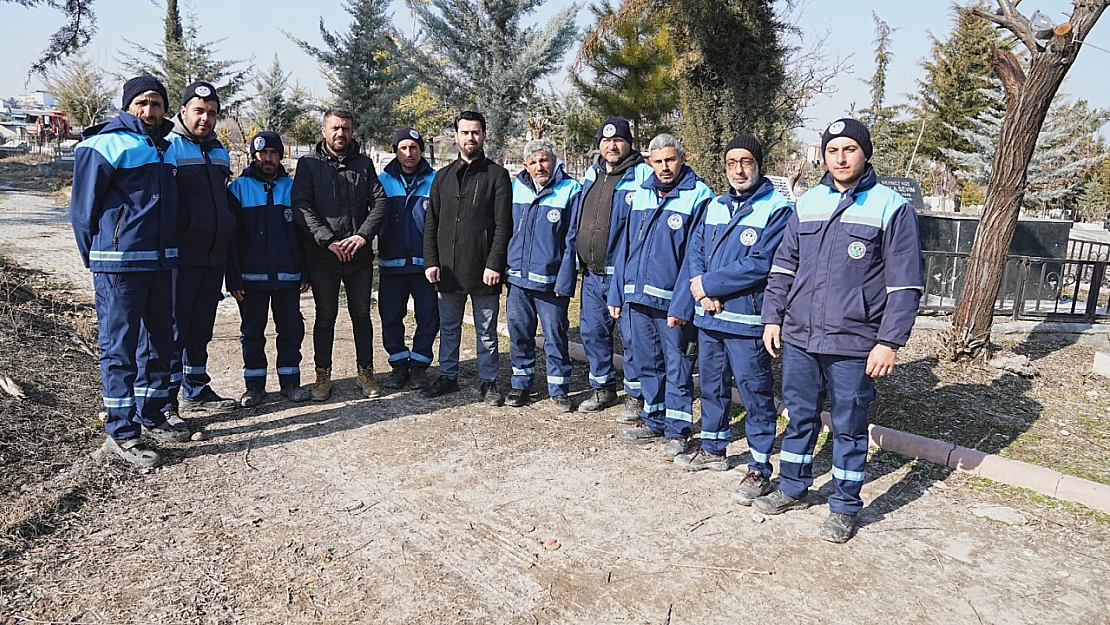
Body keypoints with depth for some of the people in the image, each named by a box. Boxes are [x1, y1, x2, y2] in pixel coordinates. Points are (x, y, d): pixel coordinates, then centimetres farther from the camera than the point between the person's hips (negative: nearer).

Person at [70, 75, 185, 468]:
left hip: (161, 261, 7)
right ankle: (121, 433, 5)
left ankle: (150, 417, 26)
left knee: (161, 341, 13)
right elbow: (83, 208, -5)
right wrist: (95, 259, -1)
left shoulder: (166, 147, 14)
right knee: (120, 347, -2)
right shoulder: (105, 145, -7)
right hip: (119, 264, -7)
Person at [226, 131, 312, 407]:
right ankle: (254, 385, 18)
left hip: (288, 276, 1)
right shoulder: (239, 188, 1)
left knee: (291, 329, 6)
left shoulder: (292, 187, 6)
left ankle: (290, 381, 18)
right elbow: (231, 237, -1)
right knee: (252, 332, 8)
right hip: (251, 277, -1)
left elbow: (304, 233, 7)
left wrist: (306, 272, 1)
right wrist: (233, 278, -7)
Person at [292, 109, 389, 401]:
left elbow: (380, 201, 1)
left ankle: (365, 372, 22)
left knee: (362, 314, 10)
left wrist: (363, 235, -14)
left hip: (360, 256, 2)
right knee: (325, 316, 7)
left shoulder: (364, 163, 10)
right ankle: (323, 375, 19)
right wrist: (328, 240, -18)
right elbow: (301, 207, -8)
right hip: (322, 256, -2)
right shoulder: (309, 163, 2)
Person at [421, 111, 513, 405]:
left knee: (487, 330, 6)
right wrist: (431, 260, 1)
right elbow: (431, 223, 11)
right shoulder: (443, 177, 13)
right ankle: (448, 377, 28)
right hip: (448, 269, 4)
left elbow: (503, 224, -7)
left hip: (483, 270, -4)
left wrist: (494, 264, -15)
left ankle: (488, 381, 18)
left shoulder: (497, 175, 0)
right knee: (449, 328, 14)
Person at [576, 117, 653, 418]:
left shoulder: (643, 175, -8)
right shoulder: (591, 176, 13)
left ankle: (636, 396, 15)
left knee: (632, 336, 1)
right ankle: (602, 388, 31)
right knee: (593, 331, 14)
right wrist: (579, 262, 17)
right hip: (592, 273, 7)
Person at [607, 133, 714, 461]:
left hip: (673, 301, -6)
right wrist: (617, 293, 12)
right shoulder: (641, 194, 11)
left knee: (677, 368, 4)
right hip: (638, 297, 6)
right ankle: (654, 422, 32)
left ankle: (677, 432, 16)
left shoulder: (698, 196, -8)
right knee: (647, 364, 16)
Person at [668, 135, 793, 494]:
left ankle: (760, 468, 11)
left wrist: (709, 283, -14)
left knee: (755, 391, 0)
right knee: (712, 384, 18)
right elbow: (695, 252, 9)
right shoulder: (714, 207, 13)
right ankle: (713, 449, 35)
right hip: (708, 316, 7)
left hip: (746, 319, -7)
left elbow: (761, 264, -18)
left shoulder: (777, 209, -8)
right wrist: (700, 290, -9)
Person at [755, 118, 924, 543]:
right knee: (800, 417, 15)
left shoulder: (892, 207, -4)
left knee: (849, 427, 8)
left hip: (853, 344, -4)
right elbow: (783, 267, 14)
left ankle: (844, 507, 24)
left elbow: (905, 284, -6)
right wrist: (773, 317, 8)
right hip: (798, 337, 4)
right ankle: (793, 489, 33)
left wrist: (890, 341, -11)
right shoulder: (807, 204, 8)